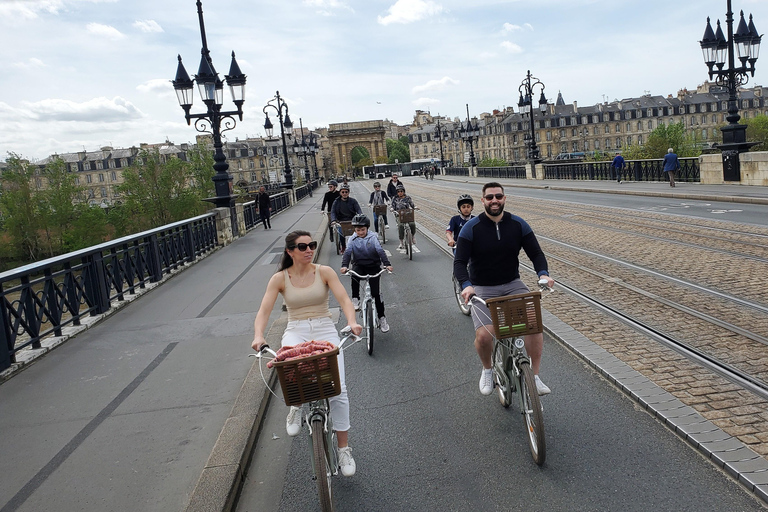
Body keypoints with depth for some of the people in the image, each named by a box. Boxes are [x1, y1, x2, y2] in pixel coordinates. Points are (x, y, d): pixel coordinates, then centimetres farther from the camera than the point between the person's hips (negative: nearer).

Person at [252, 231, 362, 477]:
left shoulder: (324, 272, 1)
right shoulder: (280, 279, 1)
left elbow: (344, 300, -8)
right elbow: (263, 311, -6)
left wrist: (352, 322, -29)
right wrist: (258, 336, -26)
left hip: (325, 330, 1)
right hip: (296, 332, 0)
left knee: (338, 390, -10)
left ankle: (344, 449, 8)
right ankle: (296, 407, -1)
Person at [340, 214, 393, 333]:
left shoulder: (373, 237, -6)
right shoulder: (353, 239, -1)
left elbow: (380, 251, -15)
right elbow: (348, 252, -10)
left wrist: (387, 264, -30)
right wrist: (344, 266, -28)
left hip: (373, 266, -1)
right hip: (359, 265, 1)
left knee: (376, 292, -7)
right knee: (354, 275, -35)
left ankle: (382, 318, 6)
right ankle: (355, 299, -18)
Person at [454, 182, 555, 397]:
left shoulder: (518, 224, -1)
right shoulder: (471, 228, -9)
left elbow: (535, 253, 1)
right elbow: (459, 262, -12)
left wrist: (543, 273, -19)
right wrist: (466, 285, -31)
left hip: (513, 284, 2)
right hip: (482, 289, -2)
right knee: (483, 335, -24)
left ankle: (534, 376, -3)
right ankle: (487, 370, 10)